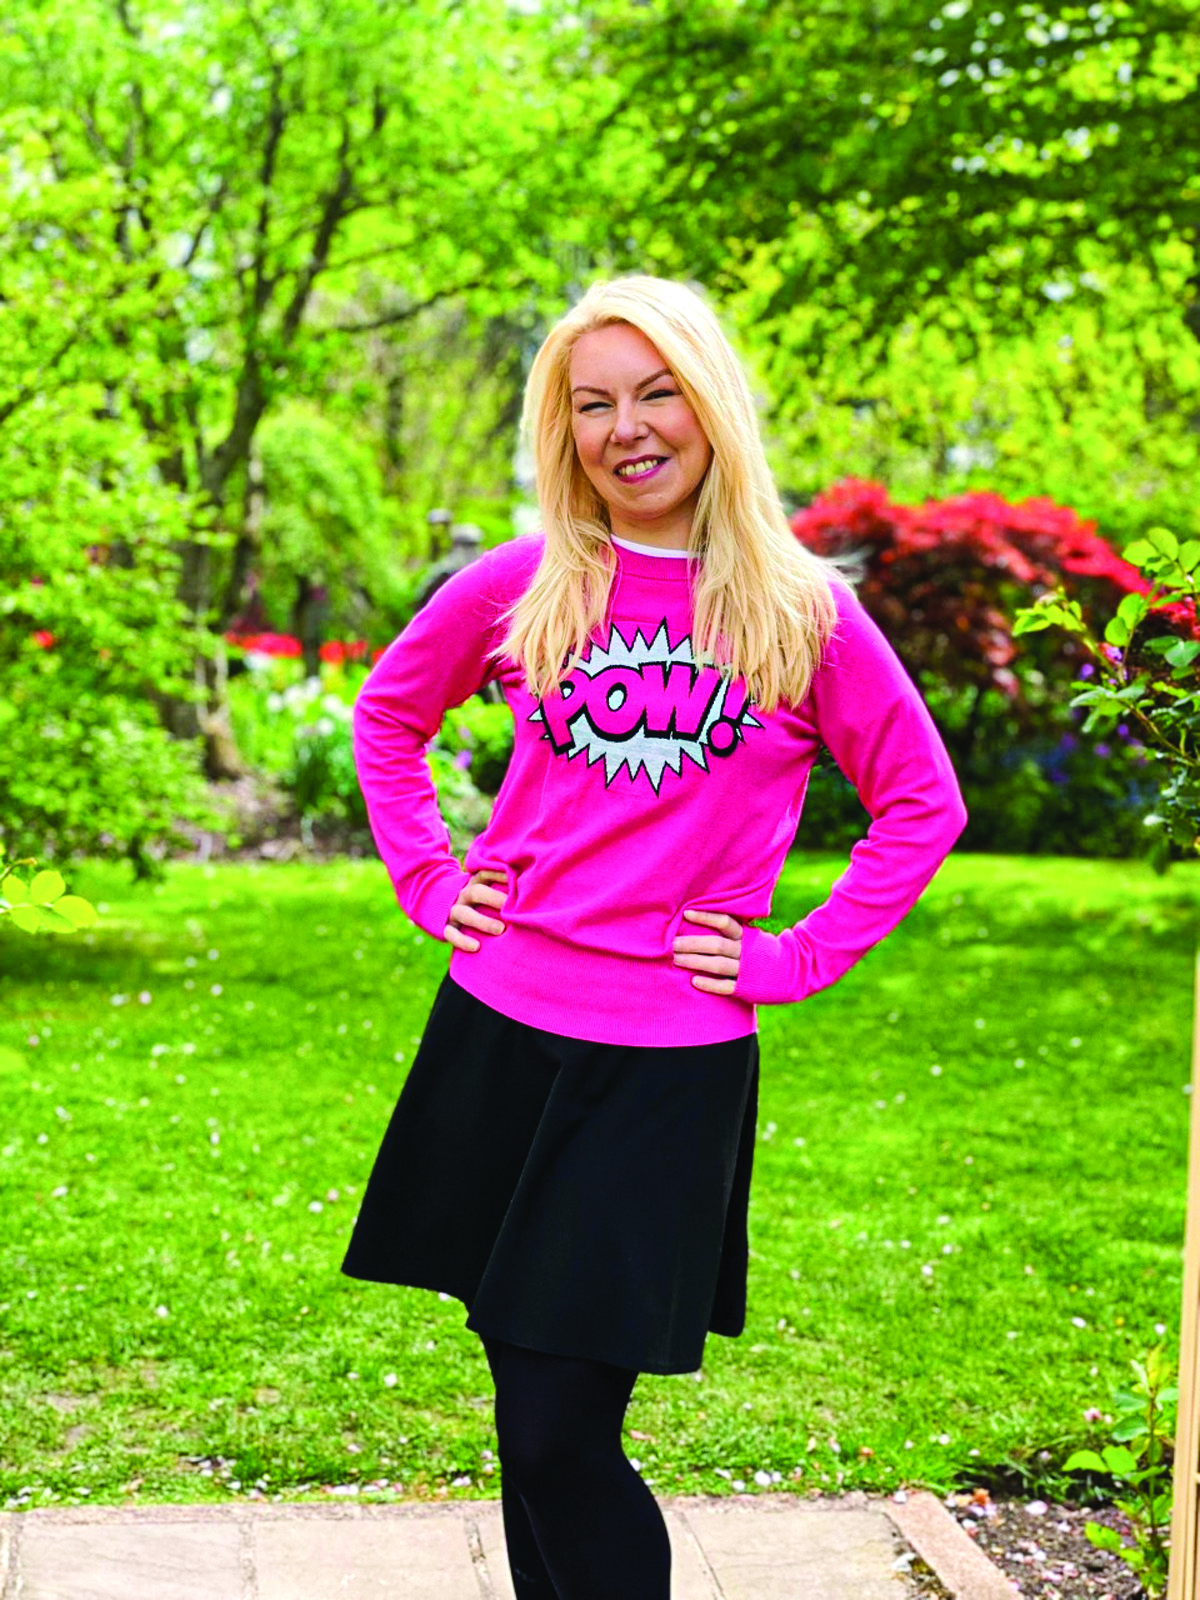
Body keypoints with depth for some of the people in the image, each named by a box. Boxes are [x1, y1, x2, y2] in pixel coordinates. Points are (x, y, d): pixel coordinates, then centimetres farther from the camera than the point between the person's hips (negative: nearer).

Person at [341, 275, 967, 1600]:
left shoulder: (801, 611, -1)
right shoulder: (521, 586, 3)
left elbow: (924, 805, 4)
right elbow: (387, 712, 19)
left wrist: (797, 958, -3)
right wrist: (427, 879, 7)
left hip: (673, 1063, -2)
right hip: (501, 1036, 3)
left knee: (558, 1438, -5)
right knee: (536, 1432, 11)